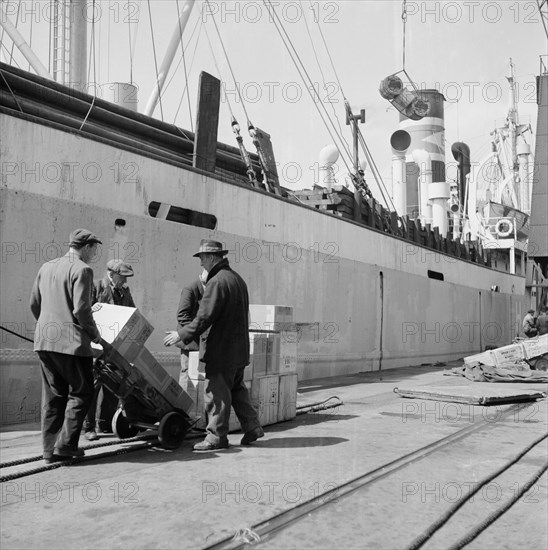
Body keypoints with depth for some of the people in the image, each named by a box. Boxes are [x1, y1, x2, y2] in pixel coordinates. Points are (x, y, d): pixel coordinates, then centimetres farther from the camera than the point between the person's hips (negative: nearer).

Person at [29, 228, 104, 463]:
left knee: (53, 395, 12)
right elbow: (81, 310, -16)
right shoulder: (82, 270, -9)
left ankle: (50, 449, 14)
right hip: (72, 342, -7)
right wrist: (96, 336, -4)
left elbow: (34, 304, 17)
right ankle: (65, 445, 1)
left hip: (45, 341, 8)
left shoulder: (46, 267, 14)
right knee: (81, 392, 5)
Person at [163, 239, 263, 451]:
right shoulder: (237, 278, 14)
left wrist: (182, 334, -12)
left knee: (217, 392, -1)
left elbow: (204, 317, -21)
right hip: (239, 347, 10)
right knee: (236, 388, 19)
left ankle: (217, 436, 6)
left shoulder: (217, 282, -17)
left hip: (221, 349, -10)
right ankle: (252, 426, 22)